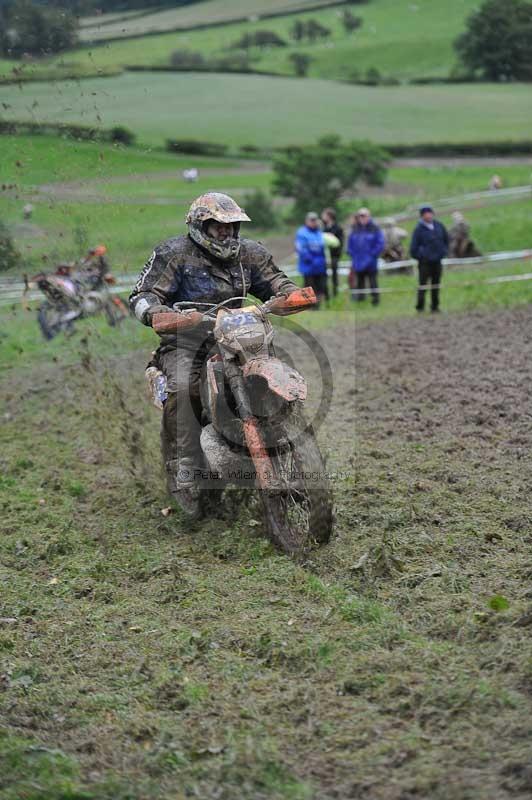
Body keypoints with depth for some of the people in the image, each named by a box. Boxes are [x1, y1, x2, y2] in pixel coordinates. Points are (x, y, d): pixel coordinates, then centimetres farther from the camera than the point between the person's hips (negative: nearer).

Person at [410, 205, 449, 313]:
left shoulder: (439, 226, 4)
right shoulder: (419, 229, -11)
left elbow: (446, 239, 19)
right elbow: (414, 247, -6)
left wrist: (444, 251, 11)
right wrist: (419, 256, -4)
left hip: (437, 261, 5)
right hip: (425, 262, -5)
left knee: (436, 285, 10)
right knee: (423, 285, -5)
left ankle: (435, 306, 19)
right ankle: (420, 307, 2)